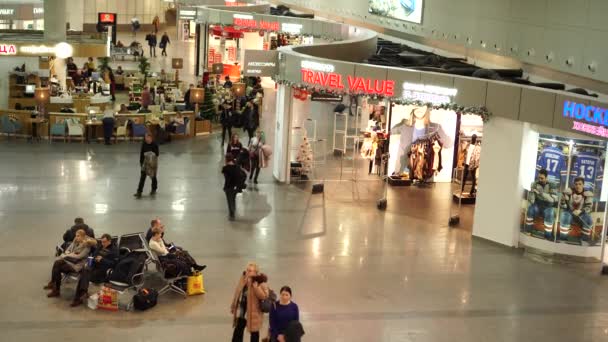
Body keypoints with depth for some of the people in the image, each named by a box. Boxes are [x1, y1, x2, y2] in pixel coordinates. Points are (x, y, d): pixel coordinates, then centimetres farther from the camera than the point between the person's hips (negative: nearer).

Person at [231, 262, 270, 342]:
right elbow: (237, 294, 13)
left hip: (253, 312, -6)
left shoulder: (260, 283, -16)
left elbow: (263, 296, -26)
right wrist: (233, 306, 17)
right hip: (241, 310, 6)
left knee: (254, 332, 9)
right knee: (238, 331, 10)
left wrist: (255, 285, -31)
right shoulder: (243, 280, 3)